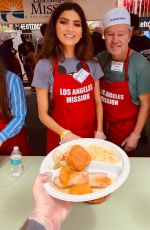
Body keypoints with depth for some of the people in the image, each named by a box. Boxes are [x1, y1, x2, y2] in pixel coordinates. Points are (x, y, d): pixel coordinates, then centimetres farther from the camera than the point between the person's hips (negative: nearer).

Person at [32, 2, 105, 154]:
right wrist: (66, 134, -20)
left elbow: (97, 103, 6)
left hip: (90, 137, 3)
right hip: (60, 139, -3)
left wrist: (99, 133, -6)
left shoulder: (91, 64, -1)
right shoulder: (44, 66, -10)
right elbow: (43, 114, -8)